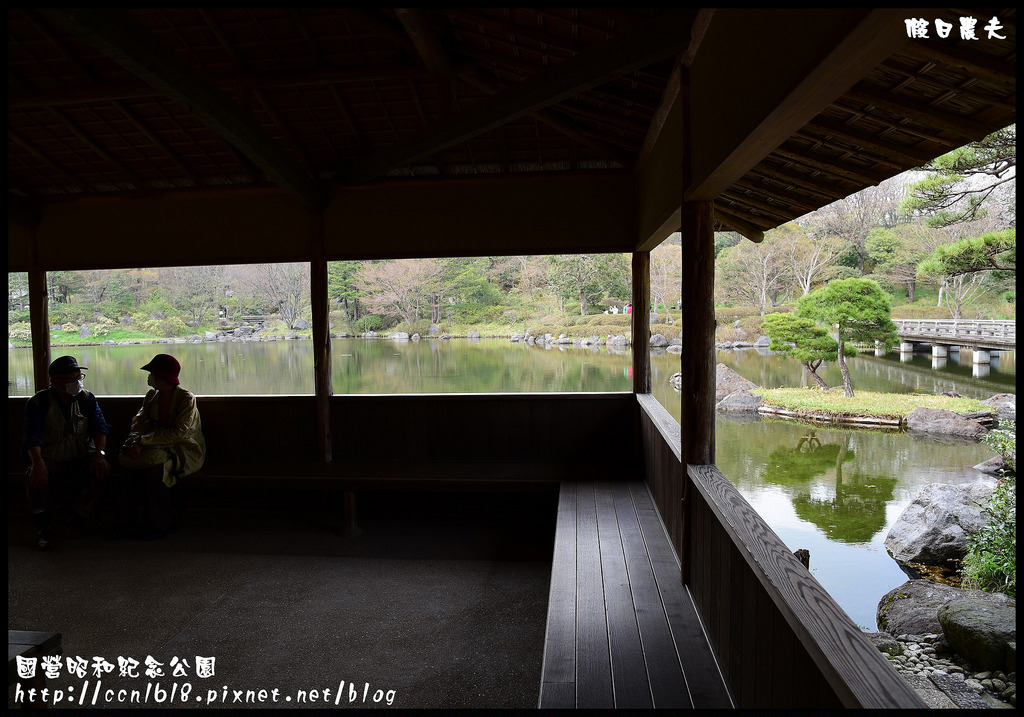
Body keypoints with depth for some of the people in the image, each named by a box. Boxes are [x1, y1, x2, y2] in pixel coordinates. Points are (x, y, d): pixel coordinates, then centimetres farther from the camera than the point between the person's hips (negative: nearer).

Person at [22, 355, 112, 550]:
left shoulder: (87, 399, 4)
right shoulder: (38, 402, -4)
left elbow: (99, 427, -2)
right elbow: (32, 436, -15)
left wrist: (99, 453, -22)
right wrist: (38, 463, -34)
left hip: (82, 458, 1)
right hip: (50, 459, -1)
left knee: (102, 471, -28)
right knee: (37, 478, -32)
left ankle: (70, 521, -15)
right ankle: (44, 527, -11)